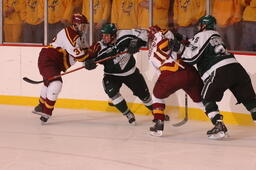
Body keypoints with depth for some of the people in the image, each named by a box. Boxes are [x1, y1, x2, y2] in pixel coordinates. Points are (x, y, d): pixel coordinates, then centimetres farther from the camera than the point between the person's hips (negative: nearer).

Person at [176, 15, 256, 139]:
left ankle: (219, 126, -5)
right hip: (236, 67, 7)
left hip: (220, 71, -7)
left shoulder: (202, 36, 3)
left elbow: (192, 57, -4)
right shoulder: (215, 36, 28)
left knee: (207, 98, 9)